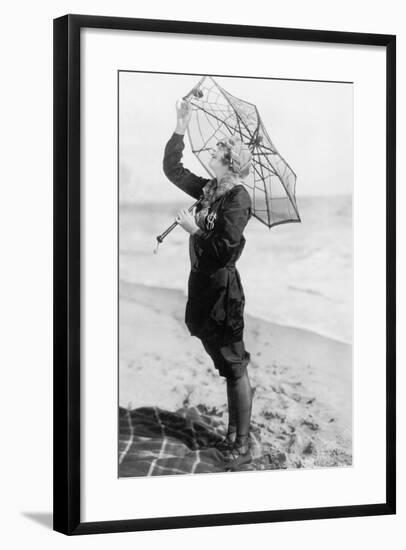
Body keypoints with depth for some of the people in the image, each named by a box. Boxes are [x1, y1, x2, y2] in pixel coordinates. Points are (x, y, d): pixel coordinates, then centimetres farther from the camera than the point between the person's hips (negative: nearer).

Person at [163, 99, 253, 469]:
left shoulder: (238, 197, -15)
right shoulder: (209, 189, 9)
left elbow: (225, 247, -23)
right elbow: (172, 168, 18)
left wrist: (194, 229, -14)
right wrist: (181, 129, 11)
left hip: (221, 287, -8)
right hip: (203, 283, 8)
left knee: (234, 366, -3)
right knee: (228, 366, 14)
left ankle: (242, 448, 2)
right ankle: (234, 434, 22)